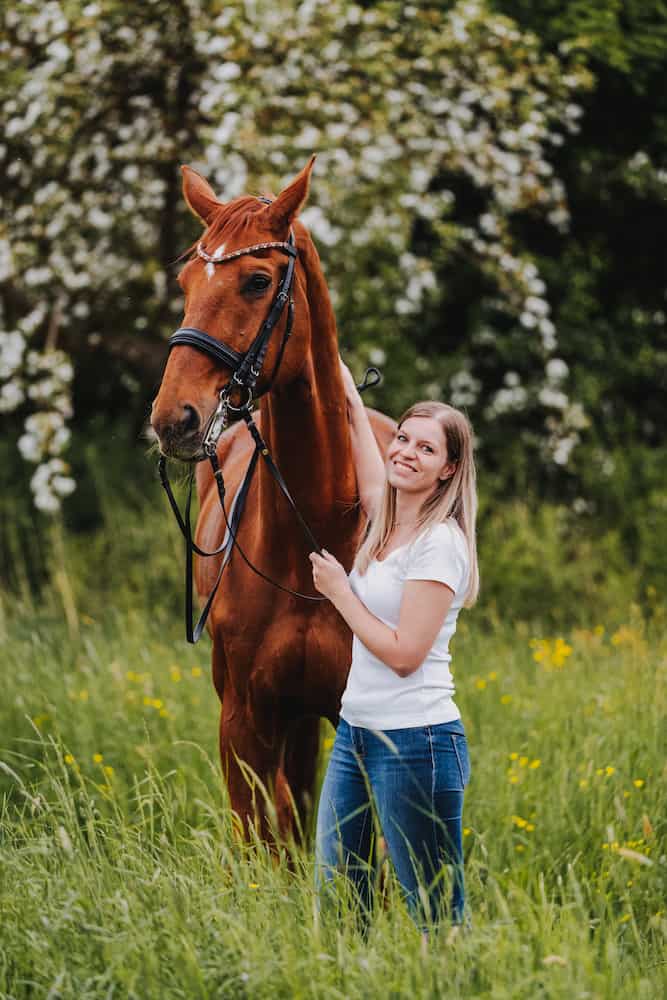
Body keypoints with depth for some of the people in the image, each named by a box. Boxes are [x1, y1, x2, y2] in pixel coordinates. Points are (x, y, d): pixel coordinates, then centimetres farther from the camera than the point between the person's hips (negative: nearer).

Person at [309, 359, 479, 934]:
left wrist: (339, 590, -10)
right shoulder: (386, 522, 9)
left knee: (438, 915, -4)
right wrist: (348, 394, 35)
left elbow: (405, 654, -19)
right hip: (356, 733, 9)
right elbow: (371, 475, 31)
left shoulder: (440, 543, -14)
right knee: (334, 896, 11)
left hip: (416, 742, -9)